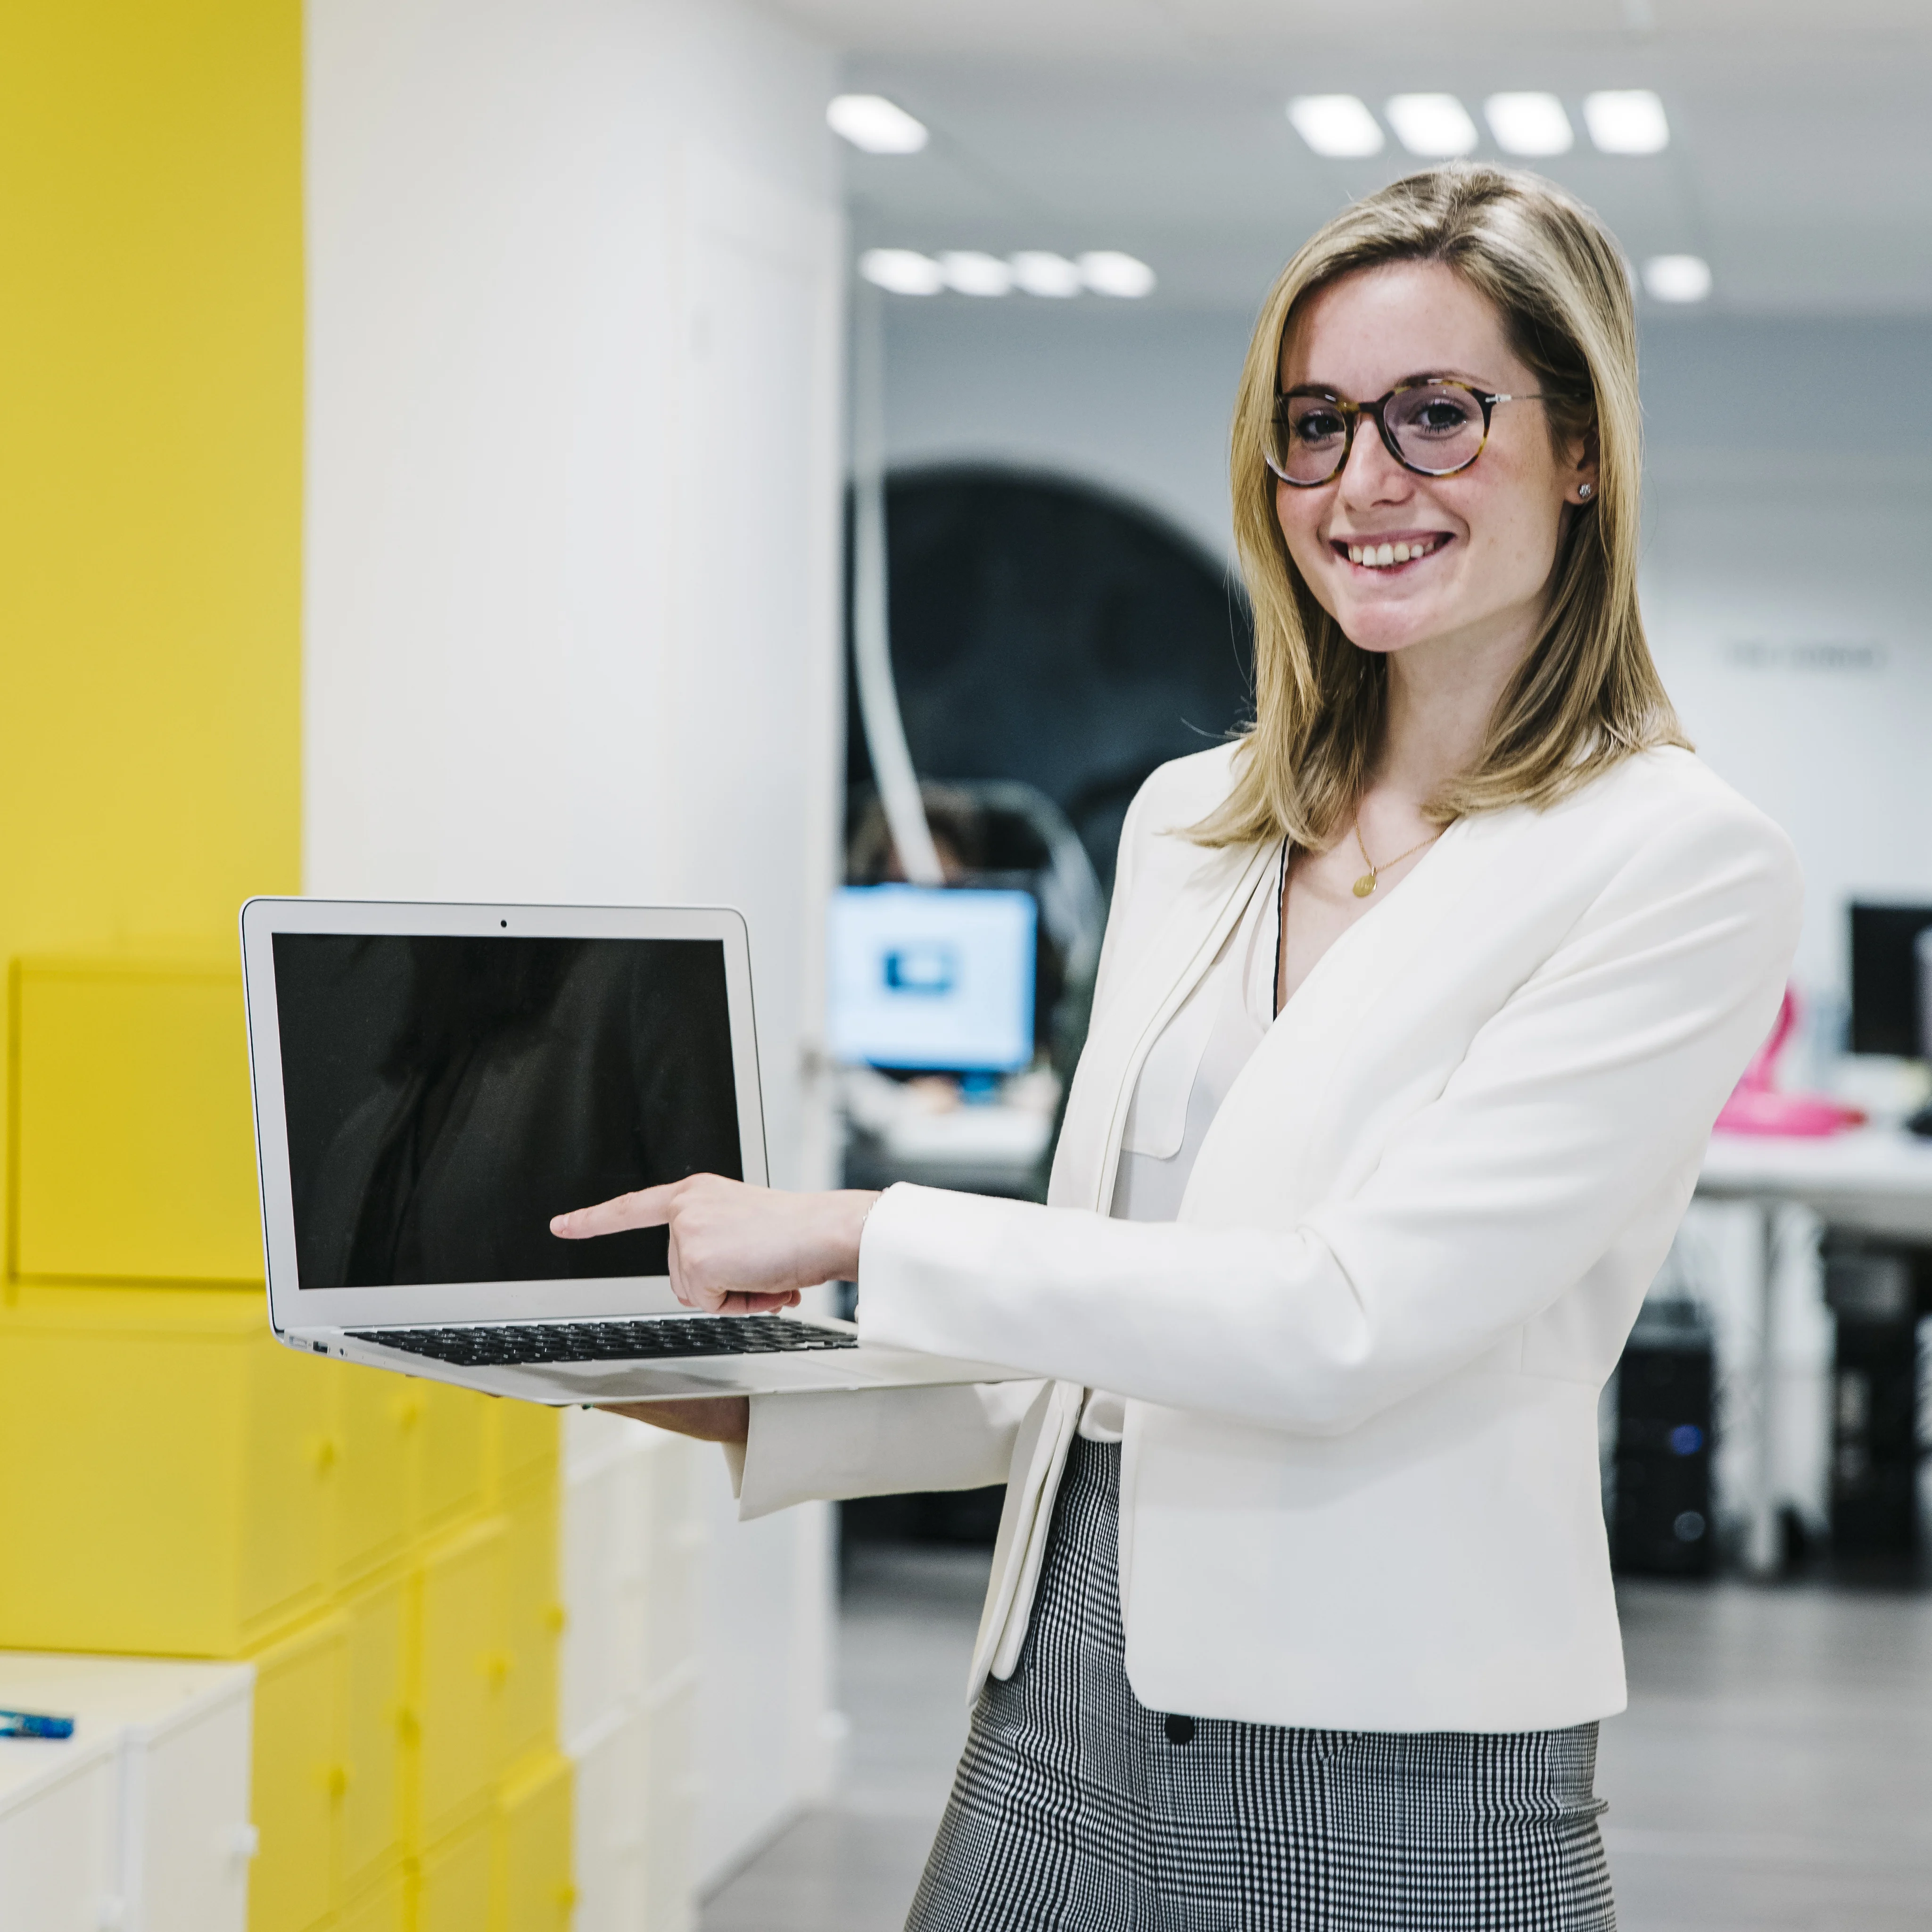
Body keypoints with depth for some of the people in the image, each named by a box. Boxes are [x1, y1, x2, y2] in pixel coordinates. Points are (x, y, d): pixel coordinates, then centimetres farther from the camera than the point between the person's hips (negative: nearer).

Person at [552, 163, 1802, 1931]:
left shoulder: (1684, 868, -10)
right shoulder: (1187, 827, 11)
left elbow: (1351, 1321, -18)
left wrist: (867, 1235, -15)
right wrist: (761, 1410, 7)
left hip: (1388, 1782, -5)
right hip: (1066, 1707, 6)